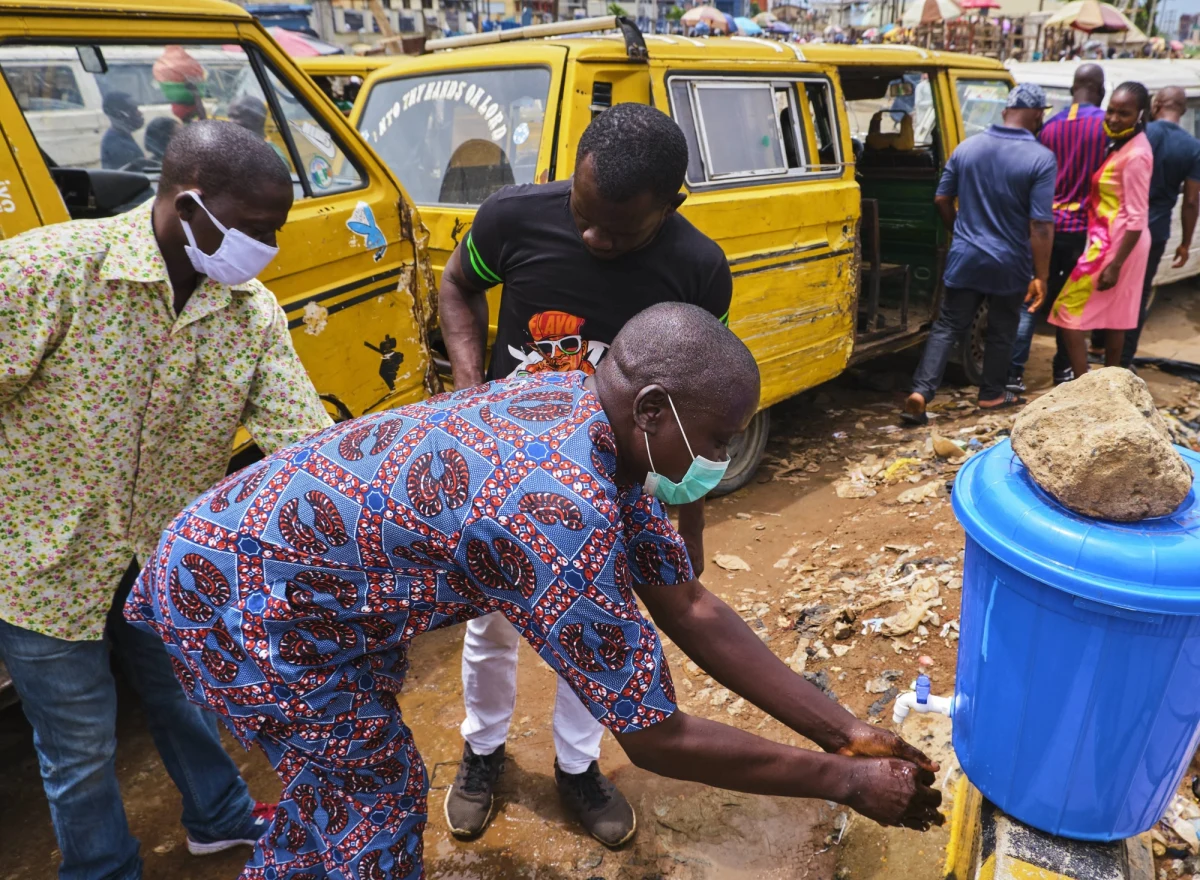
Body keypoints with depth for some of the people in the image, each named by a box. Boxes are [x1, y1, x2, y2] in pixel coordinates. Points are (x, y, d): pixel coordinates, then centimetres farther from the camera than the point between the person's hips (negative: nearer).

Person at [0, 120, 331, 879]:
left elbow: (307, 438, -15)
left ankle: (220, 818, 52)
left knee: (184, 693, 26)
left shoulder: (255, 313, -12)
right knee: (82, 745, 16)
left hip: (170, 558, 4)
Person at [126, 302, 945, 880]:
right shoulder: (562, 511, -35)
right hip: (237, 591, -9)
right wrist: (843, 780, -14)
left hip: (280, 545, 9)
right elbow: (654, 737, -25)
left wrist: (845, 729, -2)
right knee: (380, 790, 6)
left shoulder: (585, 414, -6)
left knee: (345, 756, 27)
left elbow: (690, 607, -2)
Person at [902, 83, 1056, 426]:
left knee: (946, 327, 7)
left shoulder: (967, 147, -1)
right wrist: (1040, 276, -10)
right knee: (1001, 332, 15)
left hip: (965, 257, 3)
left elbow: (942, 199, 7)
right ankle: (992, 394, 29)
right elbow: (1041, 225, -16)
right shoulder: (1041, 158, -13)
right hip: (1009, 265, -2)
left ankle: (920, 392, -6)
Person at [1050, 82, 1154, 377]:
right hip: (1110, 240, 10)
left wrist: (1115, 264, -21)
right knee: (1114, 316, 15)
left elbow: (1137, 218, -20)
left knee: (1068, 312, -6)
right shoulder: (1122, 145, 9)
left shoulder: (1136, 155, -18)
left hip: (1114, 244, -10)